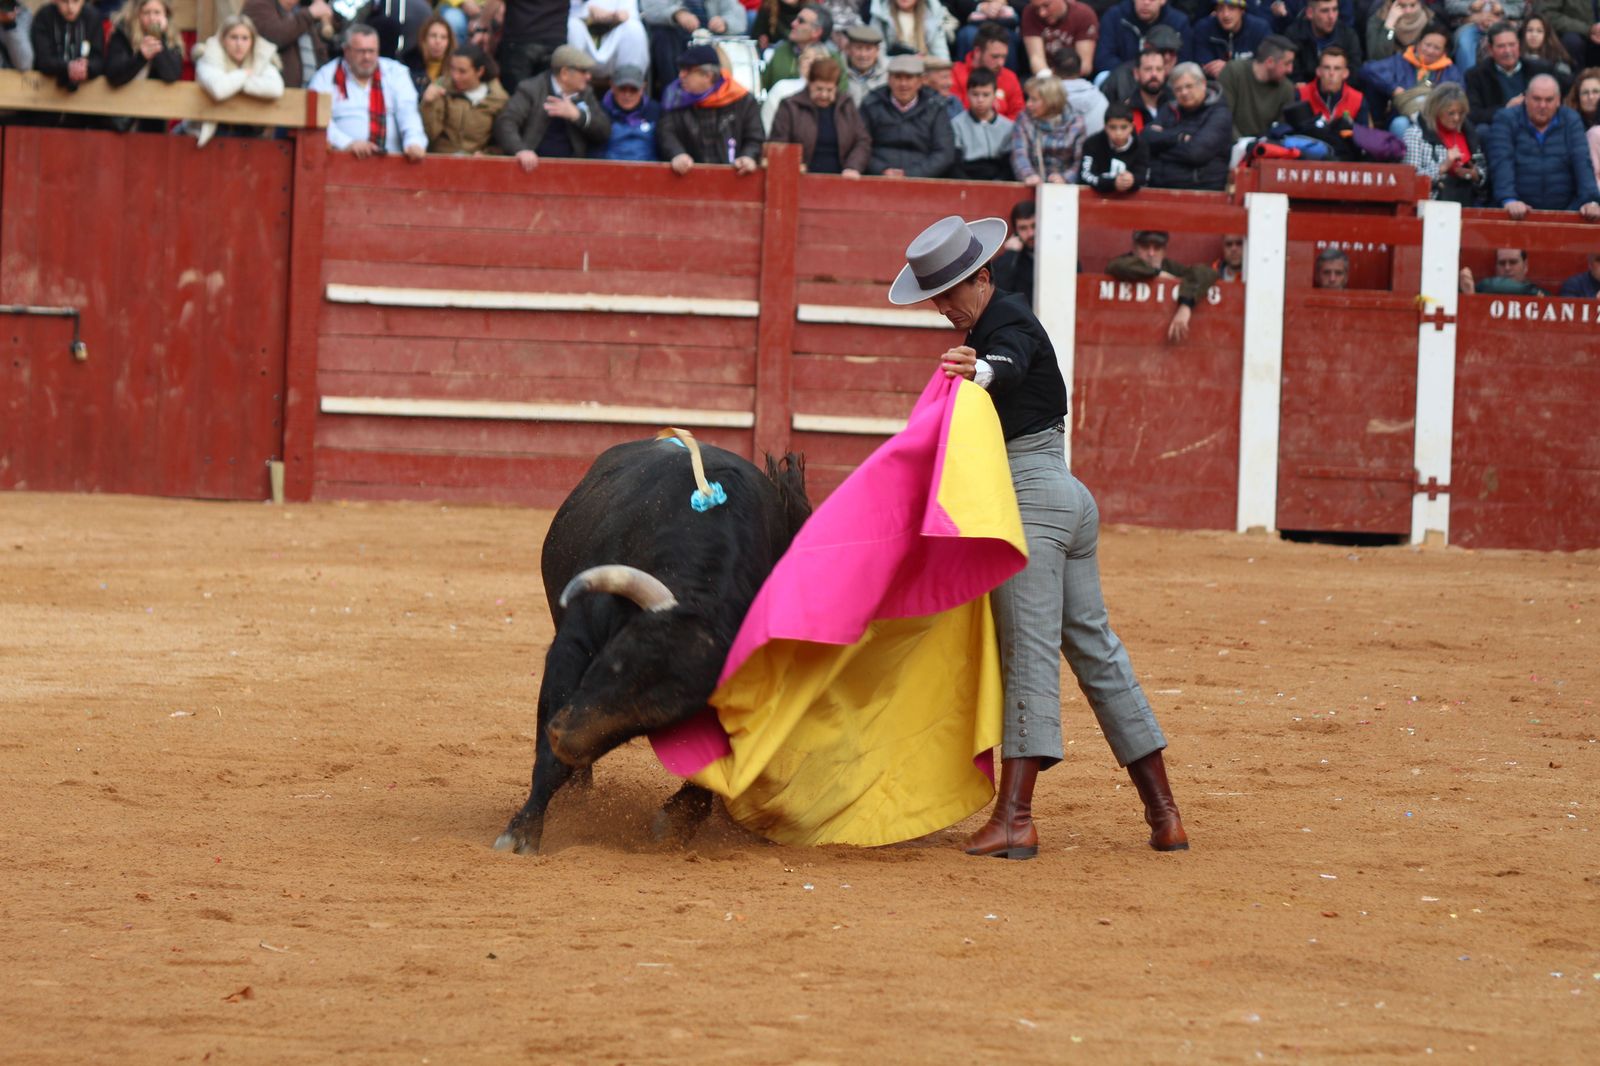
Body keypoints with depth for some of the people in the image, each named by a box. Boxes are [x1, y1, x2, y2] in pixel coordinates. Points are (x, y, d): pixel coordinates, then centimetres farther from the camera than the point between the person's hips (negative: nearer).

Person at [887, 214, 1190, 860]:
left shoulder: (1006, 322, -11)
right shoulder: (991, 324, 19)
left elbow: (1012, 364, -35)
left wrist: (980, 370, -56)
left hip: (1029, 497, -10)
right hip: (1068, 495, 10)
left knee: (1029, 654, -15)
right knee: (1095, 648, 11)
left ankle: (1015, 818, -22)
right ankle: (1163, 813, 12)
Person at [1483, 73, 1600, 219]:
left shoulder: (1571, 121, 10)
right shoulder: (1505, 121, 3)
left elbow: (1583, 163, -1)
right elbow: (1501, 163, -10)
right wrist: (1509, 200, -27)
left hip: (1564, 210, 2)